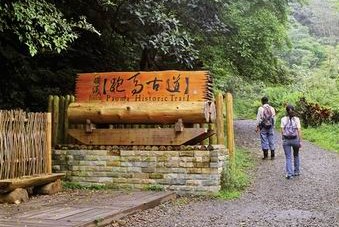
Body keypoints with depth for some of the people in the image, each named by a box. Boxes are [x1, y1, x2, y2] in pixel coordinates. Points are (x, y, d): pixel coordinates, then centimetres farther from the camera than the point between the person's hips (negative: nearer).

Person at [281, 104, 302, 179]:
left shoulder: (283, 119, -4)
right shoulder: (296, 119, -6)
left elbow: (282, 130, -5)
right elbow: (299, 131, -8)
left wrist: (283, 139, 5)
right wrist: (300, 141, -3)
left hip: (286, 140, 0)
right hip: (295, 139, 0)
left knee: (288, 157, 5)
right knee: (296, 156, 21)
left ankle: (289, 174, -4)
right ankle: (296, 171, 29)